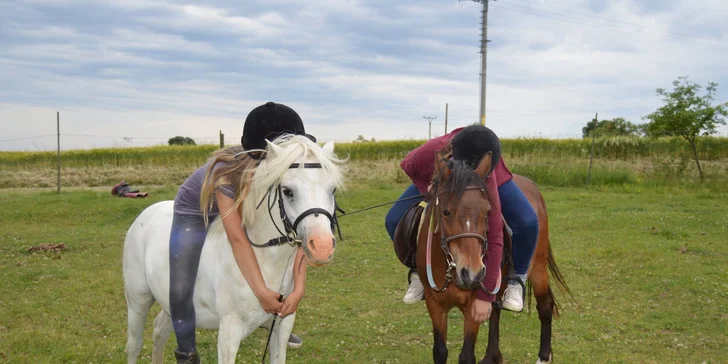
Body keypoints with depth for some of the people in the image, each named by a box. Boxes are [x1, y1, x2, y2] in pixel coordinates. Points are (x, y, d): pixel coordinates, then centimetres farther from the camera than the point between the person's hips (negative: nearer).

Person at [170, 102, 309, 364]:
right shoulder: (228, 171, -41)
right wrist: (261, 292, -46)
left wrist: (298, 288, -36)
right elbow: (237, 238, -44)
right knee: (180, 291, -15)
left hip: (240, 209, 5)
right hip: (194, 214, -5)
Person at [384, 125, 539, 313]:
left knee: (528, 223, -26)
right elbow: (410, 168, -13)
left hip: (490, 178, -2)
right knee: (394, 221, -14)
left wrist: (485, 297, -42)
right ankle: (419, 272, 12)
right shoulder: (427, 154, -42)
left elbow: (493, 239, -43)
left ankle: (516, 279, 1)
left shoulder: (488, 178, -46)